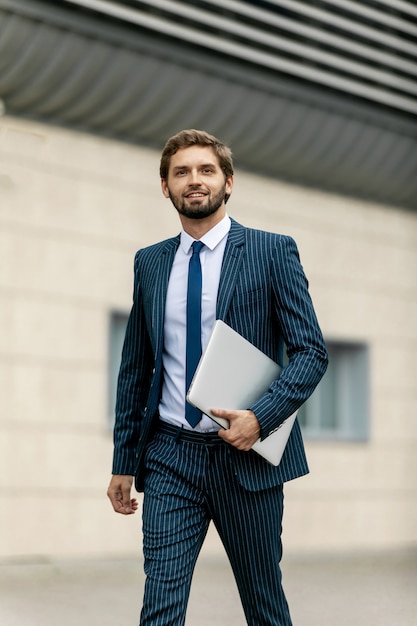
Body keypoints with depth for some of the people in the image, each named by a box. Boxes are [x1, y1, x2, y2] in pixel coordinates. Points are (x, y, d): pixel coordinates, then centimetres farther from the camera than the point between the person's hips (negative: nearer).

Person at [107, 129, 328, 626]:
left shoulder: (272, 251, 0)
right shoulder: (150, 262, 10)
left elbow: (311, 351, -4)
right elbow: (135, 368, 13)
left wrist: (261, 417, -18)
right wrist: (124, 462, 11)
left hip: (246, 455, -2)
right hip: (170, 456, 2)